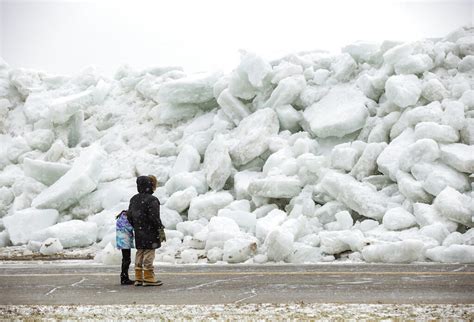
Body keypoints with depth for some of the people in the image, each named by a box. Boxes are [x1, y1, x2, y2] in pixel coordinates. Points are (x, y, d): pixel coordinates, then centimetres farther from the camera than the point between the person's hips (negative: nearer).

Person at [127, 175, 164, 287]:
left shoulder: (134, 199, 9)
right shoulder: (152, 200, -15)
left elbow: (129, 215, 13)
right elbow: (154, 217, -19)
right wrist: (160, 228, -9)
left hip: (138, 232, 7)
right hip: (149, 231, -7)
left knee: (140, 253, 13)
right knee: (149, 253, -3)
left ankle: (138, 278, 16)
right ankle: (148, 278, -1)